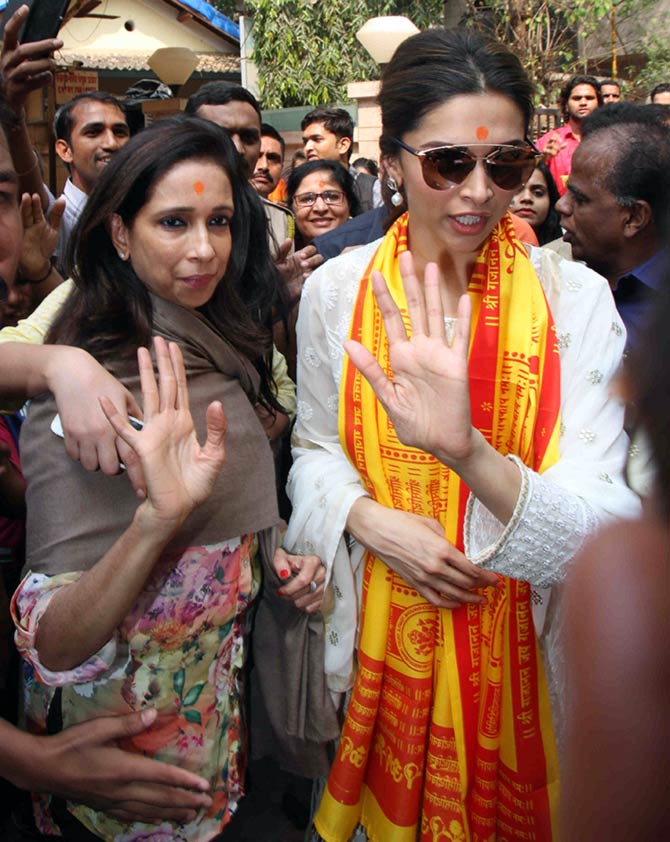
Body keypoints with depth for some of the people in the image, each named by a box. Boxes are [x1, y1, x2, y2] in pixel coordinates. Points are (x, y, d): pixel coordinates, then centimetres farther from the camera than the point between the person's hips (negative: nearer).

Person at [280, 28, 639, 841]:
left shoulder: (575, 297, -15)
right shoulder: (335, 288, -7)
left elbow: (607, 526, -22)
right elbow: (314, 448, 4)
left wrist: (469, 452, -40)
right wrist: (370, 519, -16)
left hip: (525, 648, -1)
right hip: (379, 636, 2)